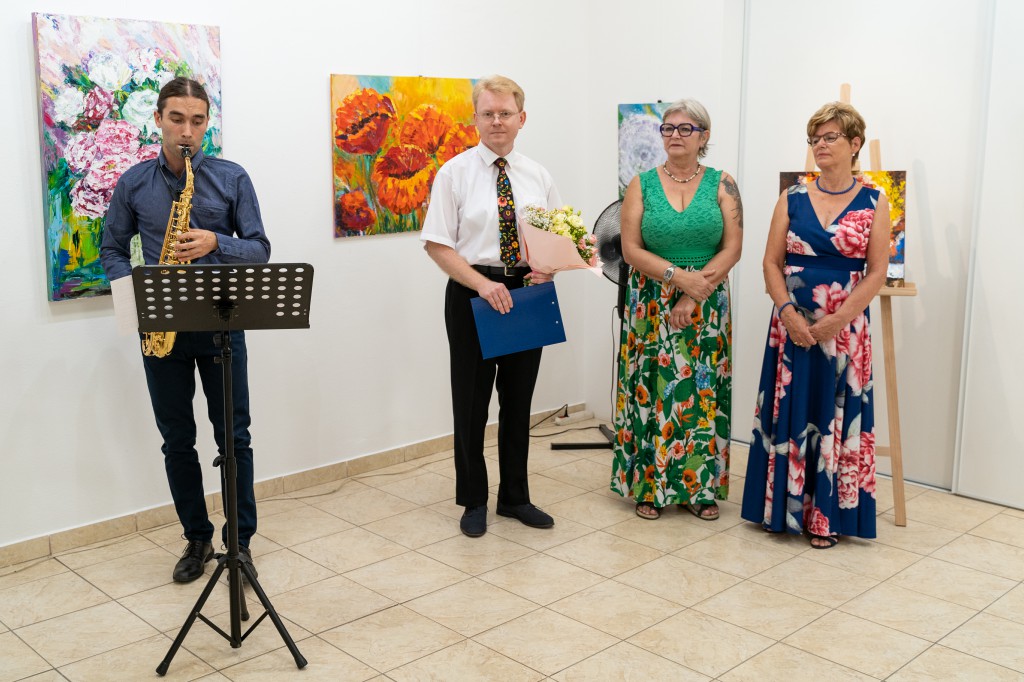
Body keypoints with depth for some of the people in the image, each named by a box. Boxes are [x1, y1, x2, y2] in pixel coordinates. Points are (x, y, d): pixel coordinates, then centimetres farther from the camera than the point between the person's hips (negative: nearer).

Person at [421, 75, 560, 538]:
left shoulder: (538, 177, 6)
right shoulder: (455, 173, -4)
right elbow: (437, 244, -8)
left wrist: (547, 270, -11)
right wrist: (484, 284, -19)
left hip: (526, 293, 4)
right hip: (472, 292, -3)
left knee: (519, 399, 13)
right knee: (471, 401, 5)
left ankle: (515, 497, 29)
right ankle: (473, 501, 23)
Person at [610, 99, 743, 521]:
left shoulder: (722, 184, 3)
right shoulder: (642, 185, 2)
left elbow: (733, 248, -4)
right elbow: (631, 250, -5)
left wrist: (695, 294, -13)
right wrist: (679, 276, -16)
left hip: (706, 308, 0)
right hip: (651, 307, 0)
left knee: (702, 393, 4)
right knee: (652, 390, 2)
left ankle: (700, 487, 16)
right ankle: (649, 485, 13)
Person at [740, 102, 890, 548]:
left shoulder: (873, 203, 1)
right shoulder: (792, 199, 6)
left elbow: (877, 272, -3)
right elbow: (771, 263, 3)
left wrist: (838, 319, -14)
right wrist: (789, 312, -12)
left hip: (845, 326, -2)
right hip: (792, 324, 2)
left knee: (836, 415, 4)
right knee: (788, 412, 7)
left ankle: (827, 516, 15)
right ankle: (784, 508, 20)